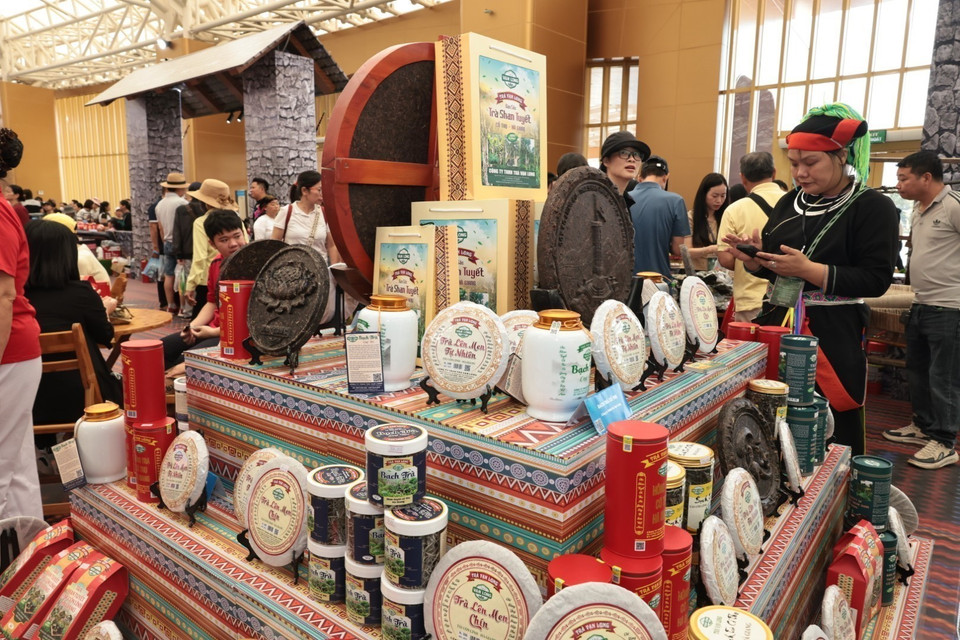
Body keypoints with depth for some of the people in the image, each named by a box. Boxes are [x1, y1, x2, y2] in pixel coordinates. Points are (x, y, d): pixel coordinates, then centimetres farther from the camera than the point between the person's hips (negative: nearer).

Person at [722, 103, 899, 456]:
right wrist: (754, 258, -6)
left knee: (831, 434, -1)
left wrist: (808, 270, -21)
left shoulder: (873, 208, -5)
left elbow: (876, 280, -13)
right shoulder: (790, 203, 12)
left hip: (832, 336, -5)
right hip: (778, 324, 5)